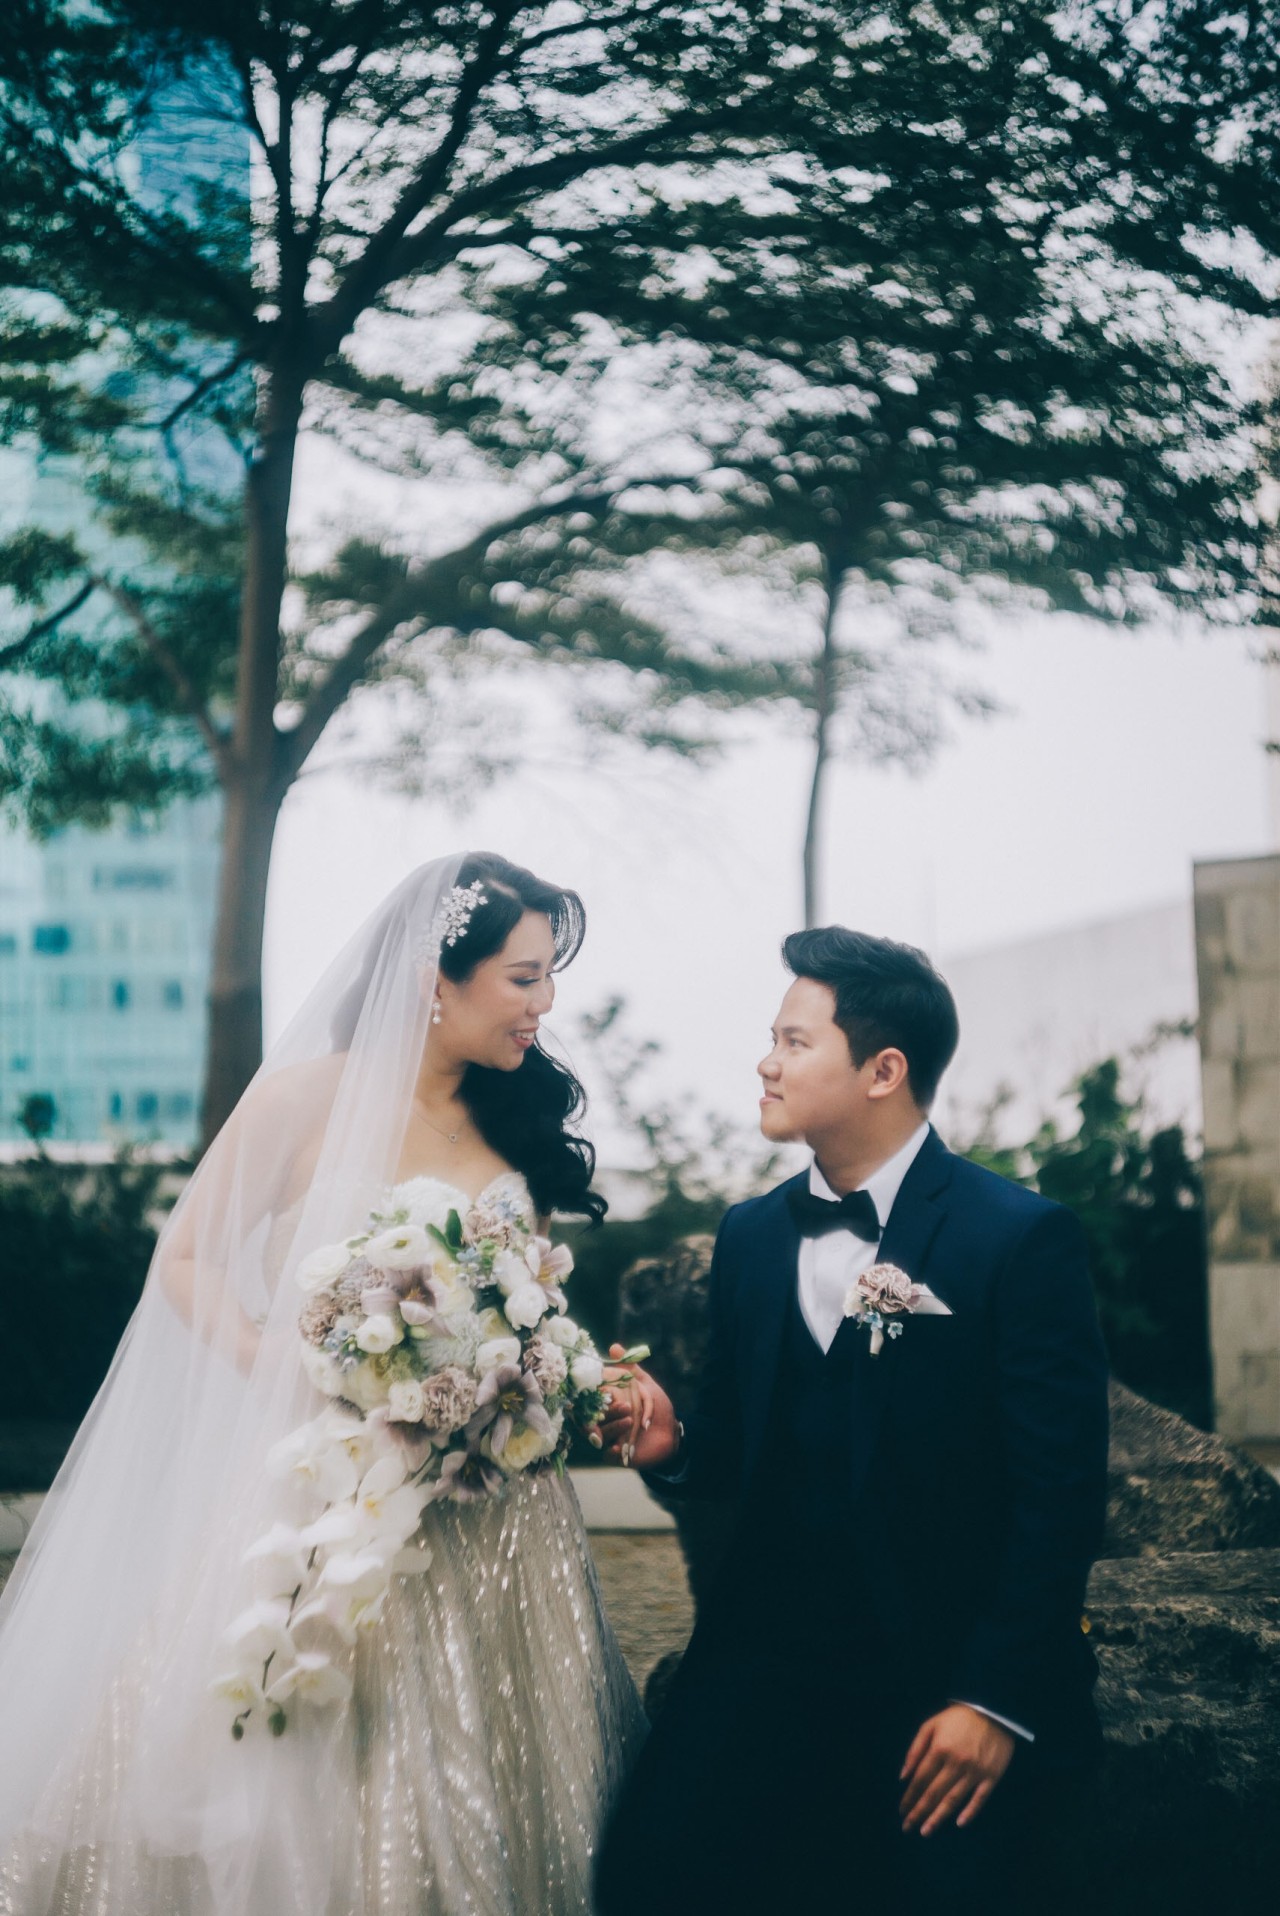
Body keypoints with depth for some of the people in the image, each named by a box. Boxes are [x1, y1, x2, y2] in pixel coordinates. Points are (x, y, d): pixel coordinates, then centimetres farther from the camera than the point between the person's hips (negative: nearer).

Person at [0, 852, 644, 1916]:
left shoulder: (521, 1118, 8)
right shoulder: (311, 1096, -6)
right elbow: (185, 1259, -2)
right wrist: (293, 1383, -13)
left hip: (486, 1512, 4)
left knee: (466, 1793, 7)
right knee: (291, 1783, 0)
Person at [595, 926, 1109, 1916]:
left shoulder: (1023, 1239, -9)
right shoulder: (752, 1233, 9)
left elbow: (1060, 1491, -11)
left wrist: (996, 1701, -14)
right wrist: (673, 1442, -6)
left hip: (957, 1667, -4)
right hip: (773, 1648, 4)